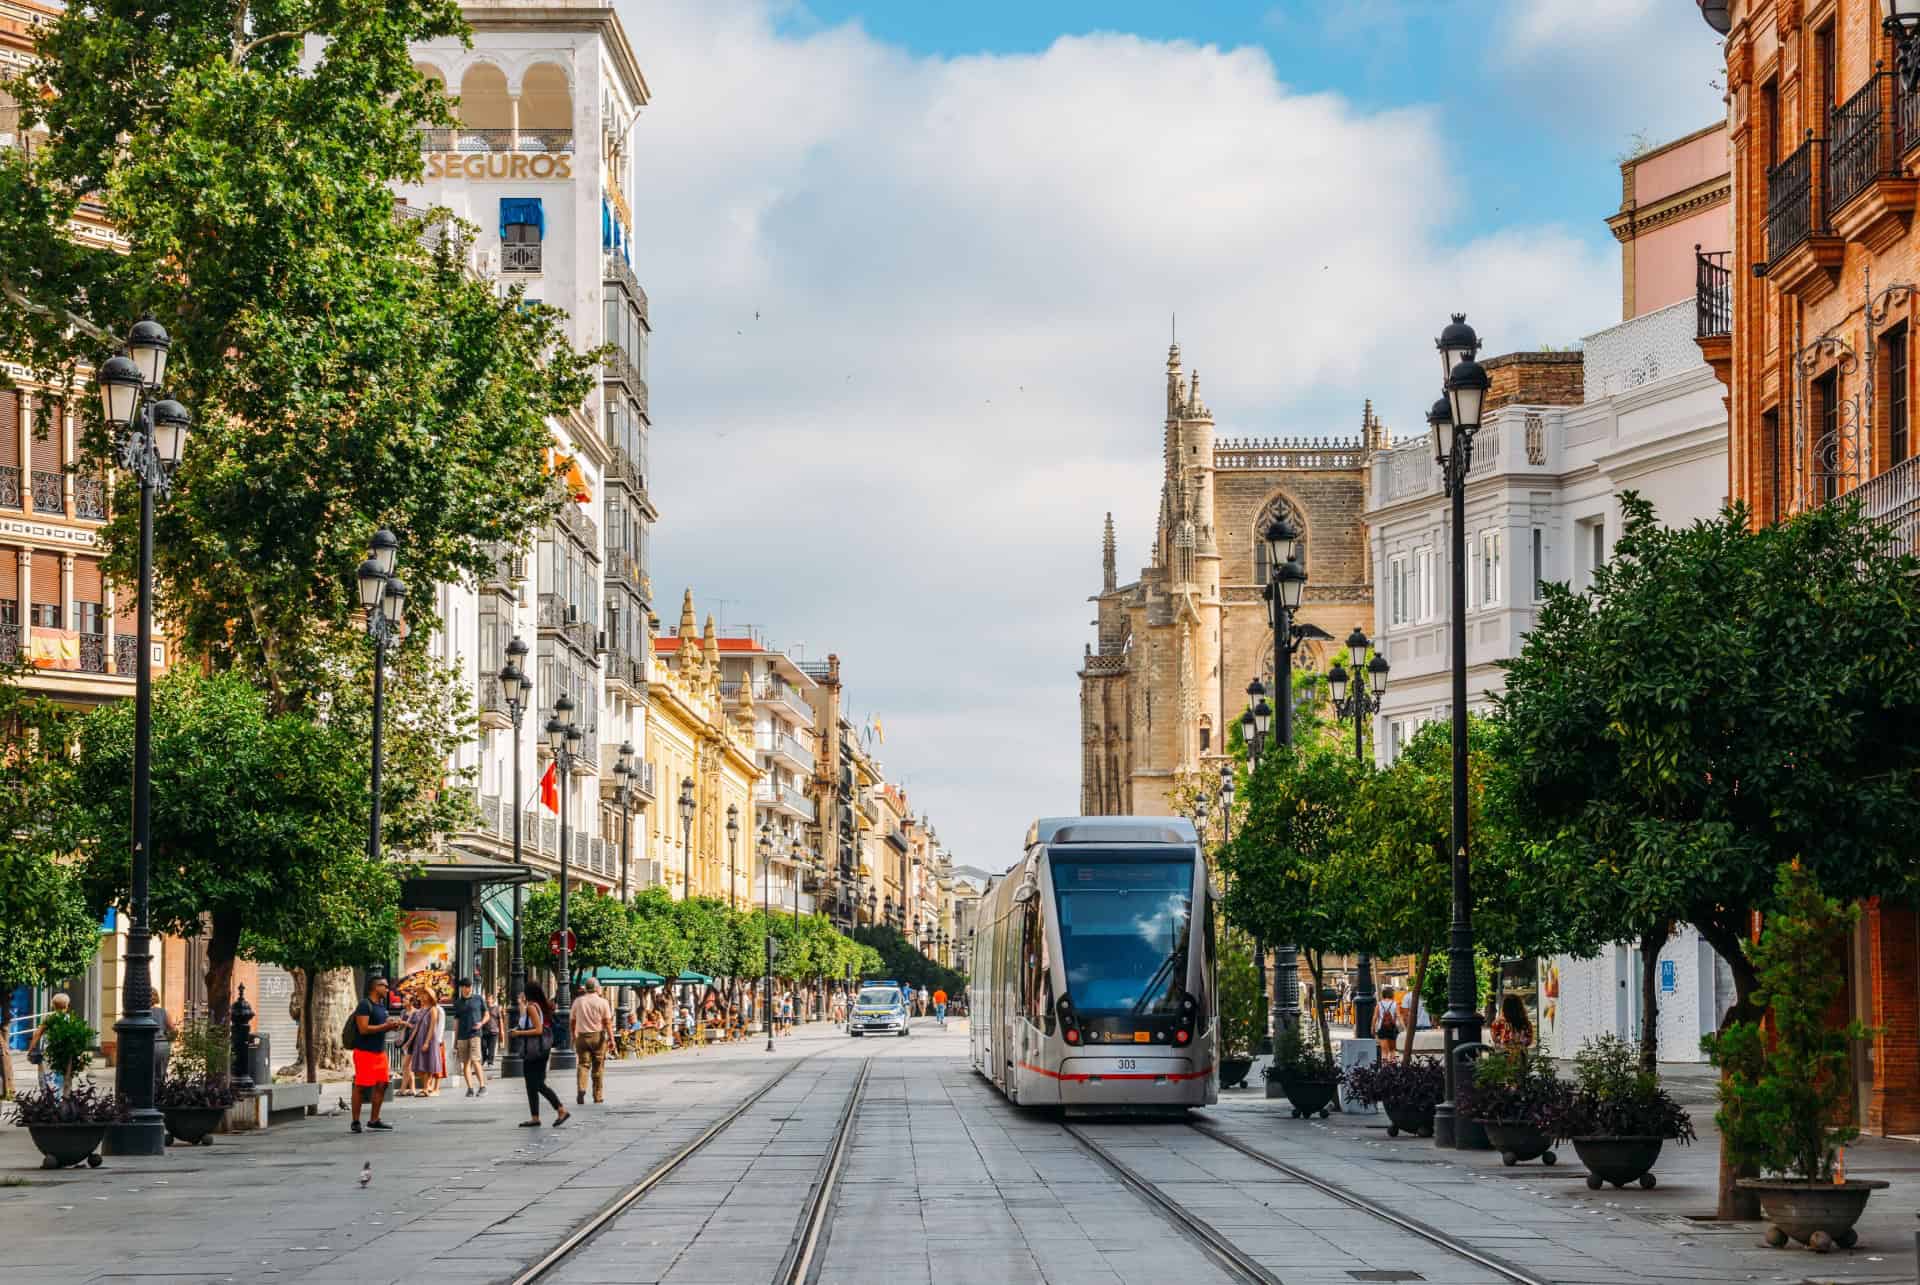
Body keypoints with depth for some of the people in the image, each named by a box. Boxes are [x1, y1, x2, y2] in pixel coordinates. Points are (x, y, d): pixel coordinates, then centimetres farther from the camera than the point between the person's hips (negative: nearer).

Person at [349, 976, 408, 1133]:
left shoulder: (381, 1004, 15)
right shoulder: (365, 1005, -13)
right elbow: (363, 1029, -20)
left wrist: (394, 1024, 5)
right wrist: (386, 1026, -19)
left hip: (380, 1051, 9)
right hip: (365, 1051, -9)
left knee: (381, 1084, 6)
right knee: (361, 1086, -4)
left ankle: (374, 1120, 15)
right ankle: (355, 1123, 2)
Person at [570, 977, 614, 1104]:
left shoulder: (578, 1001, 5)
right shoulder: (602, 1002, -4)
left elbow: (572, 1020, 11)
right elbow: (607, 1022, -11)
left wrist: (573, 1035, 24)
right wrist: (611, 1038, -10)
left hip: (582, 1036, 1)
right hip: (598, 1036, -1)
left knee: (582, 1064, 0)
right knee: (598, 1067, 8)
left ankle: (581, 1088, -24)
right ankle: (598, 1096, 13)